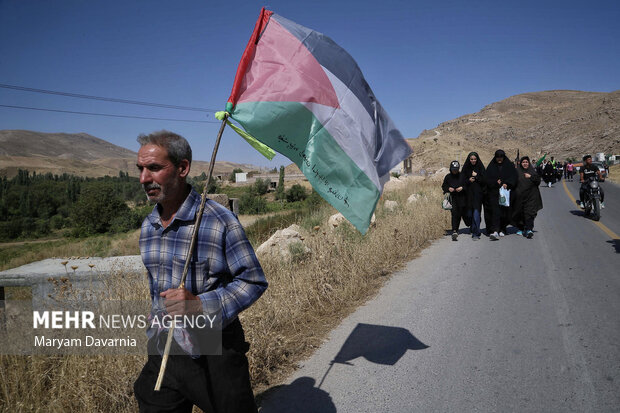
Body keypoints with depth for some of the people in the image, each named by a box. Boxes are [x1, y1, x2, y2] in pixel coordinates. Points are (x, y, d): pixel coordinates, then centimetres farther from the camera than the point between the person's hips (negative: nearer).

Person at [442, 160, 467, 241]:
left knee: (462, 213, 3)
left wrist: (462, 188, -12)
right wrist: (448, 189, -7)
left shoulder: (462, 175, 1)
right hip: (453, 198, 0)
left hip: (462, 197, 0)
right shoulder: (448, 177, 5)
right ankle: (454, 231, -19)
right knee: (454, 214, -13)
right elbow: (443, 186, 13)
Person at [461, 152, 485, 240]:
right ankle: (472, 227, 34)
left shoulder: (480, 167, 2)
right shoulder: (465, 168, 7)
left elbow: (484, 180, -2)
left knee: (476, 212, -11)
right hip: (468, 193, 3)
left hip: (478, 193, -2)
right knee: (469, 213, 7)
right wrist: (468, 180, -11)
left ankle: (475, 233, -11)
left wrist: (476, 176, -11)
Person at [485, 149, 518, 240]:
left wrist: (507, 183, -17)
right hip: (494, 192, -1)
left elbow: (513, 177, 0)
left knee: (505, 212, 2)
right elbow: (487, 179, 2)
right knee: (495, 211, -14)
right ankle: (495, 231, -24)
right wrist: (496, 182, -15)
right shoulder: (491, 166, 9)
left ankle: (502, 229, 20)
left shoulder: (509, 166, 8)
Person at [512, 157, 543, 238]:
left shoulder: (532, 171, 7)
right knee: (519, 212, 7)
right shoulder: (517, 171, 6)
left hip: (530, 196, -1)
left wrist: (530, 176, -11)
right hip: (519, 196, 1)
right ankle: (521, 228, 24)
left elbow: (538, 181, 2)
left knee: (529, 212, -12)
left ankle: (529, 229, -18)